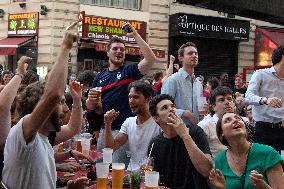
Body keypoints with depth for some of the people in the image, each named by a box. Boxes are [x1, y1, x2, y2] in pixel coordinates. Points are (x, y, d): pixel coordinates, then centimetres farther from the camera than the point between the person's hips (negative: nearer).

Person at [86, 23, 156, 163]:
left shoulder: (129, 71, 0)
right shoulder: (100, 77, 12)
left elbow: (150, 59, -16)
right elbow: (90, 107, 14)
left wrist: (135, 35, -13)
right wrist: (91, 100, -10)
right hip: (104, 129, 5)